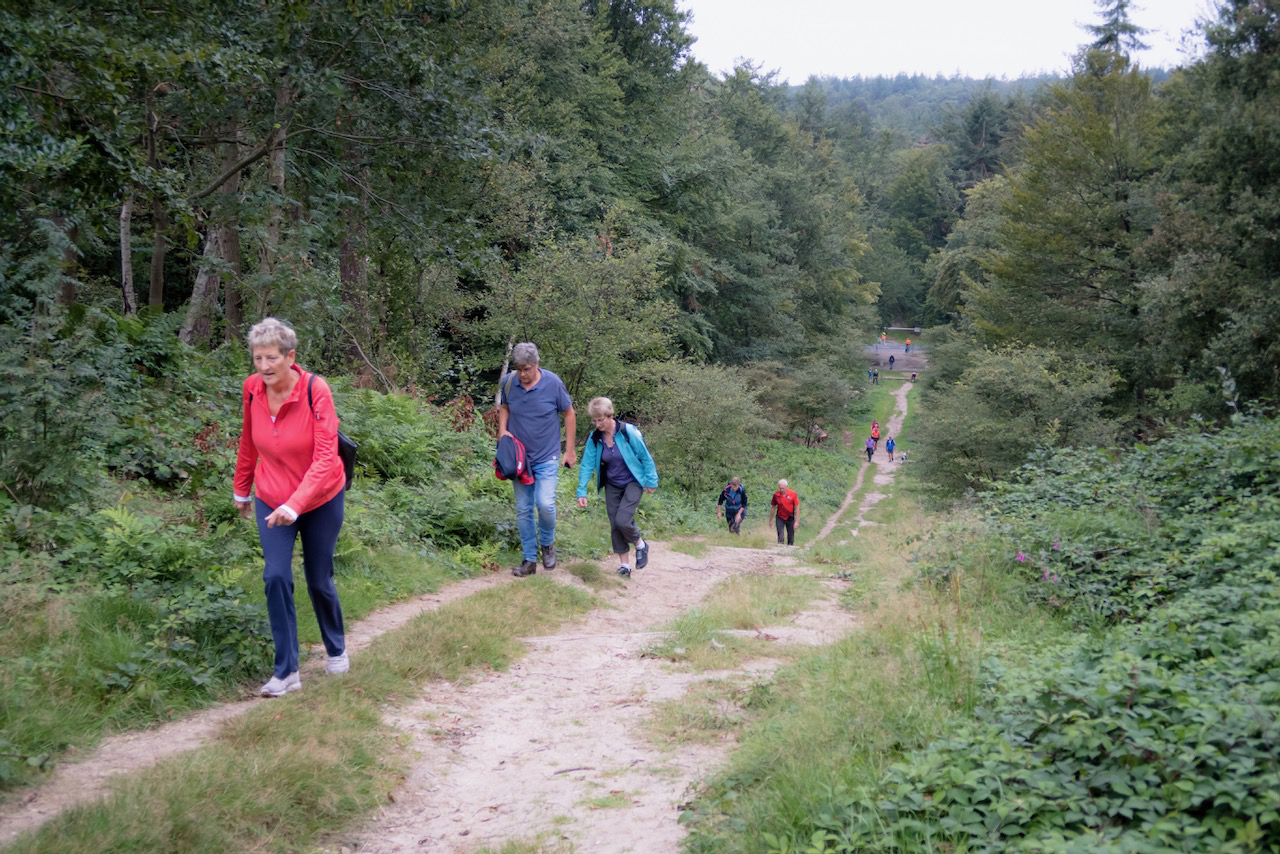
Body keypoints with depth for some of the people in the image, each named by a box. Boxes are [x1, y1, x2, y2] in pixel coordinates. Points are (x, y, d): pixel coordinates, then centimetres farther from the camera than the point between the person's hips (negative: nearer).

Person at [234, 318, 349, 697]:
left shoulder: (315, 390, -24)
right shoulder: (252, 388, -10)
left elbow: (326, 457, -29)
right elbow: (248, 442, 7)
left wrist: (295, 505, -39)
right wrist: (242, 490, 17)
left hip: (320, 499, -3)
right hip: (271, 500, 3)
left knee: (319, 581, 10)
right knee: (276, 577, -10)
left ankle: (336, 650, 36)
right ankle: (287, 671, -1)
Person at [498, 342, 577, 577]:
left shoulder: (553, 383, -11)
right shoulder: (508, 382, -4)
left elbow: (569, 414, 1)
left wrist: (570, 450, 1)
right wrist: (502, 430, -4)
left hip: (547, 458, -3)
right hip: (519, 457, 3)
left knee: (545, 504, -17)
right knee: (523, 510, 6)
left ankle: (547, 544, 11)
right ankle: (529, 559, 17)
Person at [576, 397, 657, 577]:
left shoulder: (628, 432, -21)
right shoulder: (594, 438, -9)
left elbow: (645, 457, -11)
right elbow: (587, 465, -6)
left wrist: (651, 481, -6)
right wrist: (581, 491, -11)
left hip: (633, 482, -5)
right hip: (612, 486, 5)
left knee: (623, 520, -19)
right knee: (615, 525, 3)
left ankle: (641, 545, 11)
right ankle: (624, 565, 16)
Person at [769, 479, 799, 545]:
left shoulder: (793, 494, -11)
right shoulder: (776, 495, -8)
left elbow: (797, 508, -8)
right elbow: (773, 507, 5)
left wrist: (796, 521, -11)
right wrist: (771, 520, 9)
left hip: (790, 518, 0)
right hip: (780, 518, 0)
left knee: (791, 538, 7)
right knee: (780, 537, -11)